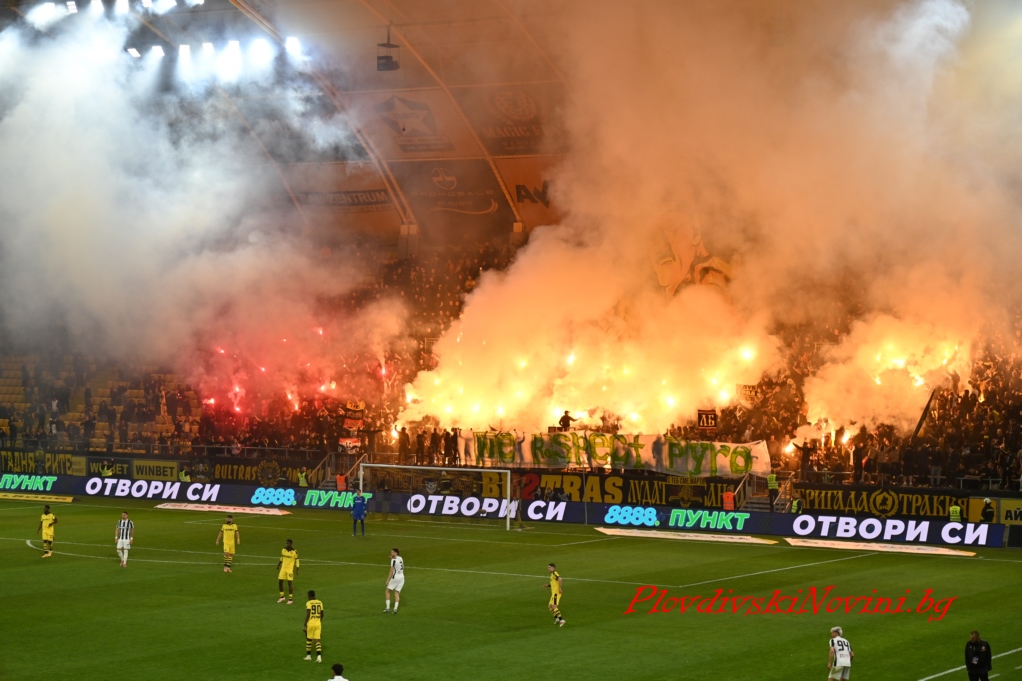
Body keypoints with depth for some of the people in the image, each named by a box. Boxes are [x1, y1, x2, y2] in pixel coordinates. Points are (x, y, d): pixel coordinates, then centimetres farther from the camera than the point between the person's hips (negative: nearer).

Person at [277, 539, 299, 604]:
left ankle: (290, 599, 6)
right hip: (283, 568, 5)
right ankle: (282, 597, 22)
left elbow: (297, 561, -7)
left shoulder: (294, 552, -11)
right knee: (280, 582, 5)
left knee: (290, 583, -4)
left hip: (290, 569, -5)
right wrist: (278, 565, 13)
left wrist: (297, 570, -9)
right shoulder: (283, 550, 2)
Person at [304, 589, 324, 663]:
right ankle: (319, 656, -10)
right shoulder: (320, 603, 6)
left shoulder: (308, 603, -9)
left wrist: (305, 625, -11)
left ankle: (308, 655, 23)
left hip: (310, 623, -4)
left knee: (309, 639, 13)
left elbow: (307, 615, -15)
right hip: (318, 623, 4)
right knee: (318, 640, 3)